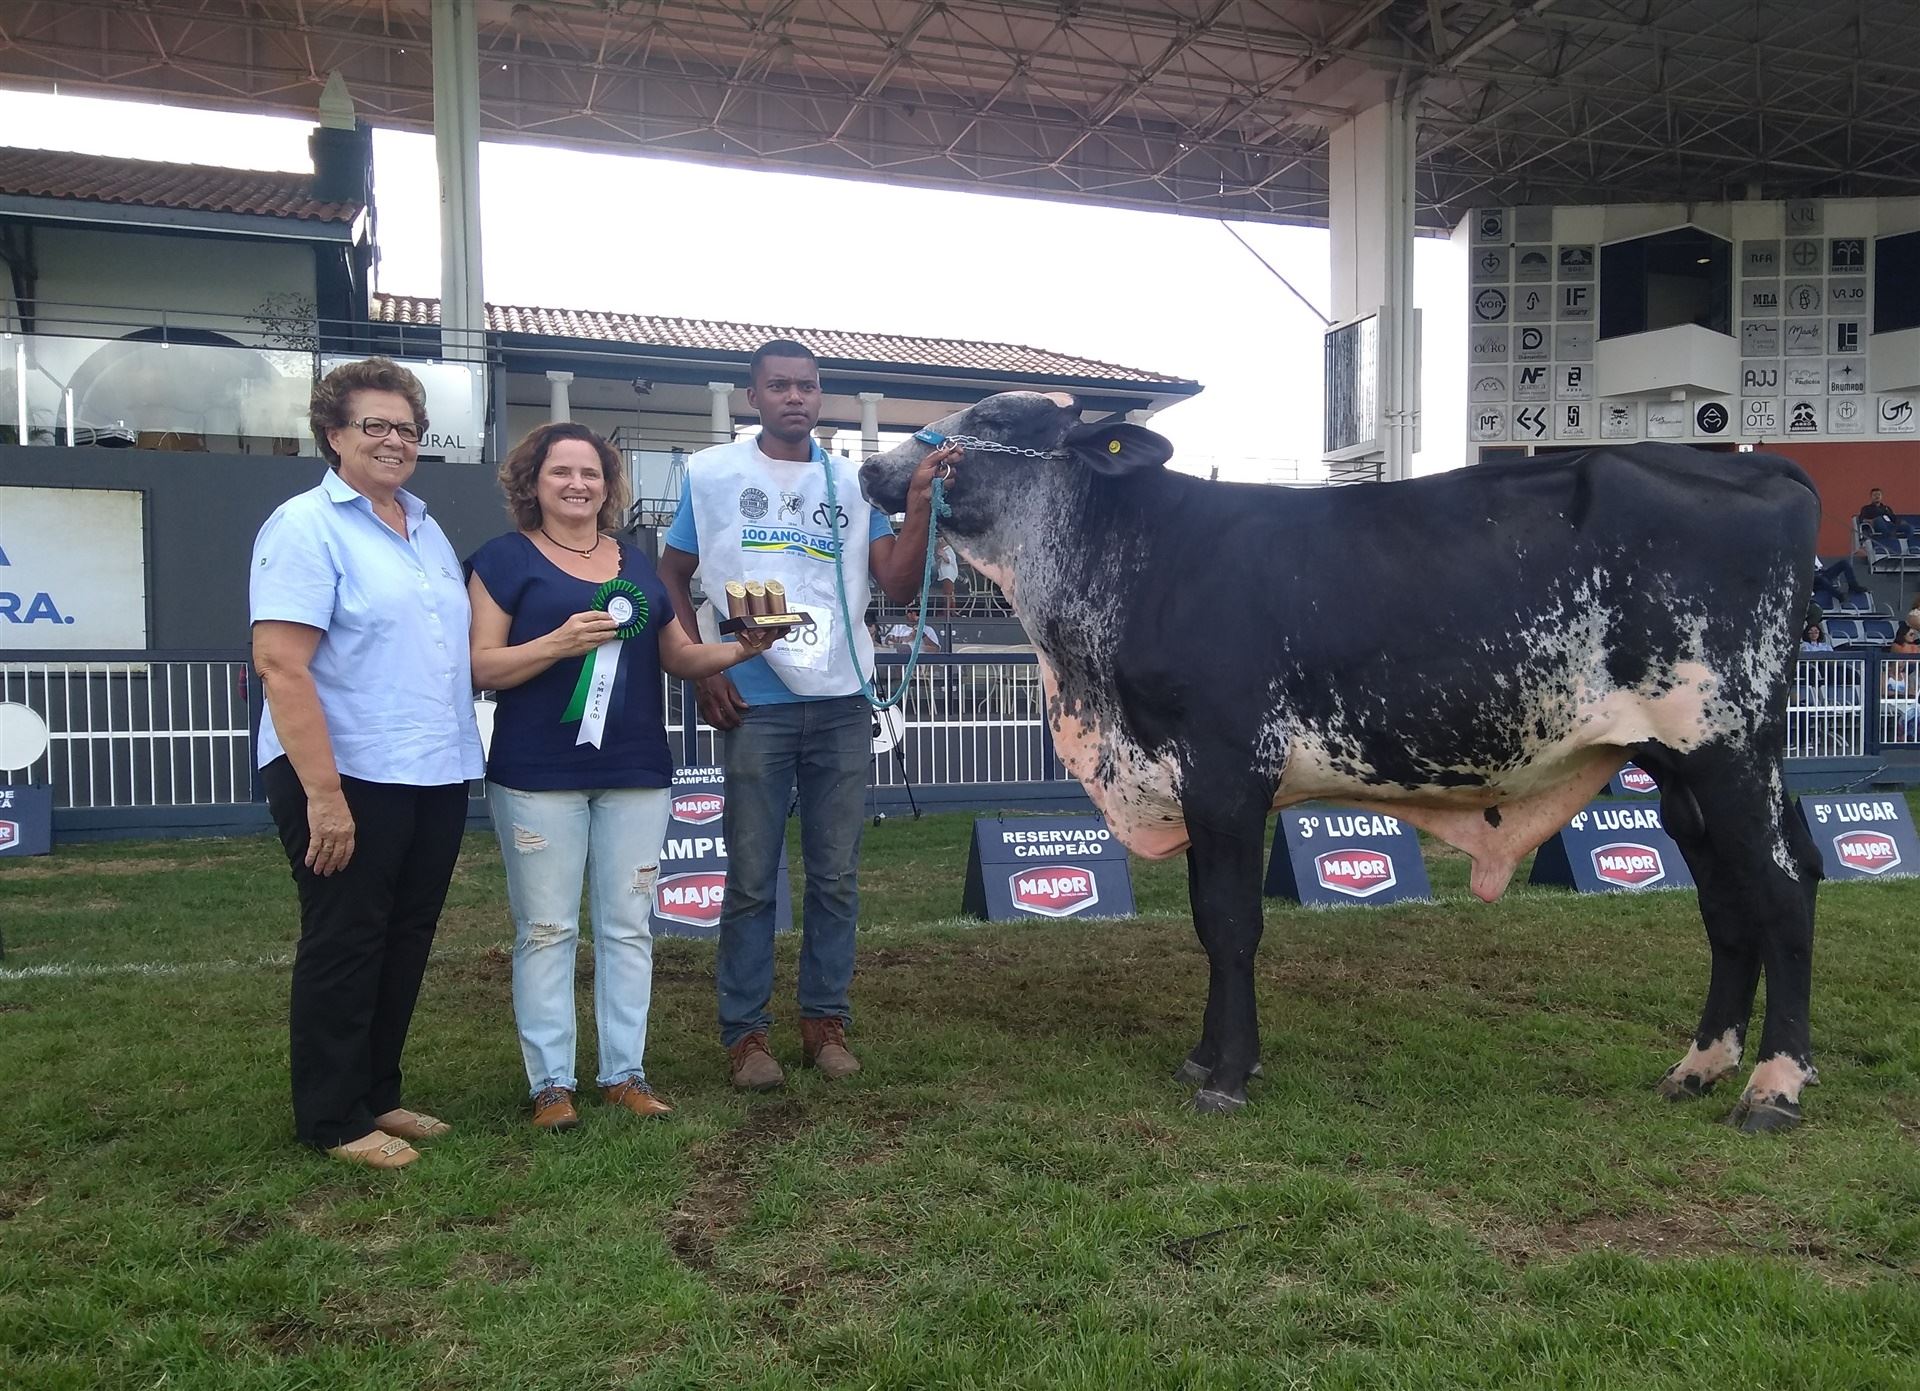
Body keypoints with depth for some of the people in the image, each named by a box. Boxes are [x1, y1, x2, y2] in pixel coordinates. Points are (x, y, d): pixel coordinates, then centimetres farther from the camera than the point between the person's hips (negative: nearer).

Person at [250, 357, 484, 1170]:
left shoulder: (427, 532, 14)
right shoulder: (305, 527, -10)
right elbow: (280, 664, -19)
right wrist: (323, 793, -24)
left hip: (436, 776, 8)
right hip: (349, 779, -7)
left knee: (405, 945, 15)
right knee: (344, 948, 4)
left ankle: (377, 1095, 30)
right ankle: (332, 1121, 19)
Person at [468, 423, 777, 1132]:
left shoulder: (637, 563, 15)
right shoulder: (505, 559, 1)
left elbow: (679, 655, 17)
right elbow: (481, 667, -6)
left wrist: (741, 649, -1)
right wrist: (559, 642, -20)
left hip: (636, 774, 4)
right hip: (538, 778, -4)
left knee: (628, 926, 8)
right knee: (547, 931, 2)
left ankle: (626, 1071, 18)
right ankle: (551, 1081, 13)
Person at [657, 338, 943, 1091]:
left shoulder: (851, 482, 9)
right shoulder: (713, 473, 4)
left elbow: (897, 584, 3)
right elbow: (670, 577, 7)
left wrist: (919, 501, -9)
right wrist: (703, 672, -3)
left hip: (841, 705, 2)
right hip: (753, 704, -2)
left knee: (836, 876, 7)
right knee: (751, 878, 3)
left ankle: (826, 1021, 20)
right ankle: (745, 1031, 14)